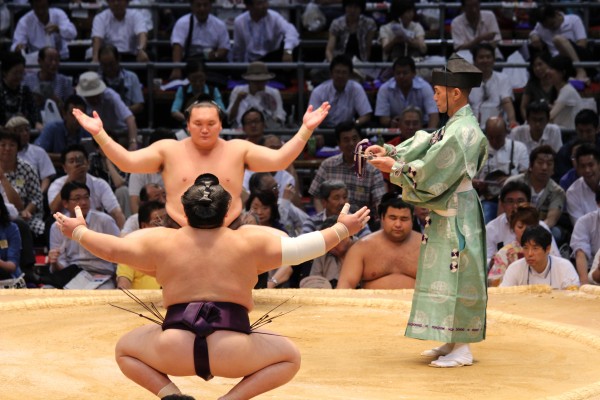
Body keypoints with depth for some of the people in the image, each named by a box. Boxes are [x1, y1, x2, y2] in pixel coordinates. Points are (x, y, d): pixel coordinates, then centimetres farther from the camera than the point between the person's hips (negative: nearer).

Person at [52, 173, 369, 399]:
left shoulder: (161, 241, 7)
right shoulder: (250, 241, 5)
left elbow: (111, 248, 13)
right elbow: (302, 248, 6)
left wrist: (78, 232, 31)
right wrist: (342, 229, 18)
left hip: (175, 352, 1)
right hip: (233, 353, -1)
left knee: (125, 348, 28)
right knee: (290, 356, 21)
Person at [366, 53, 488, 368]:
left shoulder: (463, 132, -20)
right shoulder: (455, 125, 11)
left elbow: (429, 170, -21)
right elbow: (425, 145, 11)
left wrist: (393, 168, -13)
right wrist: (389, 151, -2)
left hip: (456, 215, -10)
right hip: (446, 211, 10)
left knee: (455, 277, -5)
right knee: (446, 277, 14)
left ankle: (462, 349, 0)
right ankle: (452, 342, 21)